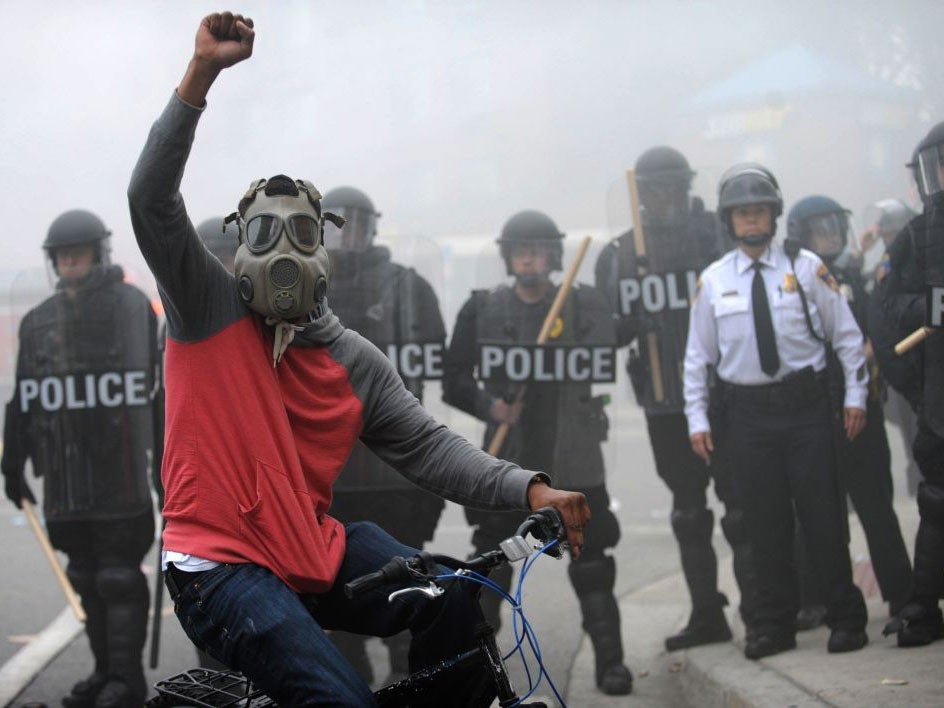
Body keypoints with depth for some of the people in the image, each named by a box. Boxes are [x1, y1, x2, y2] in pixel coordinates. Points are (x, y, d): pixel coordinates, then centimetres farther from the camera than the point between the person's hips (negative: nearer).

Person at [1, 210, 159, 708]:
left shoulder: (131, 306, -3)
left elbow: (157, 378, -8)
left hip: (118, 466, -5)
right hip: (64, 471, 5)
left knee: (119, 573, -5)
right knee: (85, 574, 10)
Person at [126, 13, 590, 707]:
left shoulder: (356, 361, 9)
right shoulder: (209, 306, 0)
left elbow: (426, 446, 2)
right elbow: (152, 199, -12)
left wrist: (530, 490, -14)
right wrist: (203, 73, -21)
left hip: (314, 552, 5)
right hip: (220, 564, -4)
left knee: (458, 599, -17)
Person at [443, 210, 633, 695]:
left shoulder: (586, 305, 4)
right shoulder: (483, 309, 5)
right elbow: (455, 380, 6)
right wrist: (489, 405, -12)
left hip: (573, 457, -1)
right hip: (507, 458, 1)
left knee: (591, 562, 0)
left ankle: (610, 661, 7)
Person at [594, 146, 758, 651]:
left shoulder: (717, 236, -2)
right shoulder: (618, 255, 7)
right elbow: (611, 330, 8)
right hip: (665, 404, 4)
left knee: (739, 504, -2)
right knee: (688, 510, 12)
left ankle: (757, 610, 6)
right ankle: (706, 615, 21)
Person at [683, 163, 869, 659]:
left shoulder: (806, 267, 1)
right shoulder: (713, 280, 5)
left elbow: (846, 334, 4)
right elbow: (698, 354, 8)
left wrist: (855, 395, -1)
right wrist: (697, 419, 4)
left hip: (804, 404, -1)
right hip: (748, 410, 2)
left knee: (822, 515, -1)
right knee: (764, 523, 5)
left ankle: (846, 619, 11)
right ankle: (773, 625, 16)